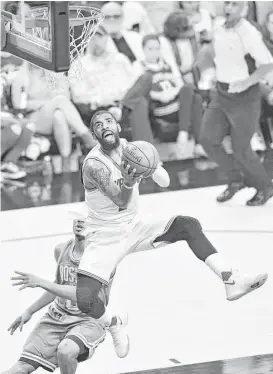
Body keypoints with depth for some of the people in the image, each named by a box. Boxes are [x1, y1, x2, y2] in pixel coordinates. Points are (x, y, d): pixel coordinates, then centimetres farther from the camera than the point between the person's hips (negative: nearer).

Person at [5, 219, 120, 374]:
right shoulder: (61, 250, 3)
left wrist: (40, 282, -28)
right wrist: (30, 311, 23)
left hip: (89, 322, -5)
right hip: (56, 318, 5)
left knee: (65, 350, -35)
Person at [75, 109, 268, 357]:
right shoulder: (94, 164, -21)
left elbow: (165, 182, -1)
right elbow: (120, 201, -34)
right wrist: (127, 184, -57)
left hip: (134, 229, 5)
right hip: (105, 239, -5)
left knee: (189, 225, -14)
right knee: (84, 299, -22)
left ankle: (231, 281, -17)